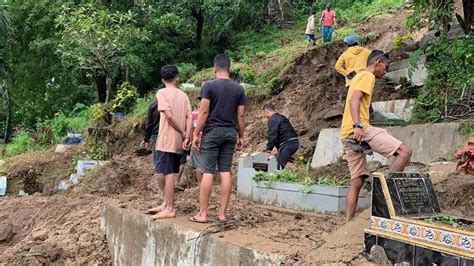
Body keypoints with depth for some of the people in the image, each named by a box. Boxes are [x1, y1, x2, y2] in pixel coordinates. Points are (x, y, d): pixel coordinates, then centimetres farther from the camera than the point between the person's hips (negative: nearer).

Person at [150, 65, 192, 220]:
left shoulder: (162, 93, -6)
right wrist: (187, 137, -4)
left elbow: (169, 115, -16)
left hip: (167, 140, -6)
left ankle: (170, 209, -5)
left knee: (168, 173, -5)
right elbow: (189, 117, 1)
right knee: (171, 173, 14)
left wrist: (182, 133, -8)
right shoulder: (183, 95, 11)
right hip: (179, 142, 7)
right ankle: (168, 205, 21)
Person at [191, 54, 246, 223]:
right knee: (225, 172, 6)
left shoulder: (209, 86, -5)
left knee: (207, 172, -2)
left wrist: (196, 134, -4)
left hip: (212, 132, -4)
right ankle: (222, 213, 8)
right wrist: (241, 136, 14)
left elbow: (204, 112, -10)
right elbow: (241, 115, 6)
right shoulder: (239, 88, 5)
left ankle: (202, 214, 0)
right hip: (230, 133, 4)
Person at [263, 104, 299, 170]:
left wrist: (269, 149, -8)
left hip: (288, 144, -11)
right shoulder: (281, 117, 25)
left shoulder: (272, 119, -8)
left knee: (278, 165, -12)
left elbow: (272, 135, -15)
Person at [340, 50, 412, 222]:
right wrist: (358, 125, -29)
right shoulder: (367, 76, 0)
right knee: (405, 151, -16)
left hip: (348, 135, 10)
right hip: (360, 130, -10)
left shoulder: (358, 77, 30)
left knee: (357, 181, 9)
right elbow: (354, 100, -16)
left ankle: (348, 223, 7)